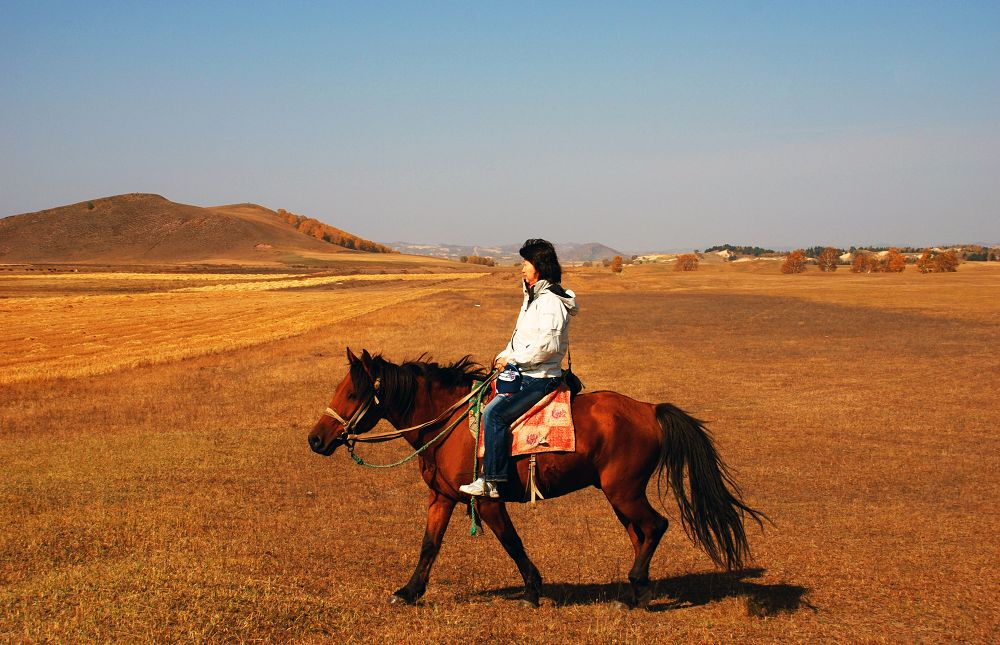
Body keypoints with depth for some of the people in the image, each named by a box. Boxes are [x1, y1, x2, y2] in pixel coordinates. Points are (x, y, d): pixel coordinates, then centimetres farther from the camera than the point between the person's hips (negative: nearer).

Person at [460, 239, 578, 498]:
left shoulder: (551, 301, -16)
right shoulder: (533, 297, 16)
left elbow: (548, 343, -28)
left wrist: (513, 359, -20)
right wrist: (503, 357, 8)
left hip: (539, 379, -11)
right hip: (524, 374, 11)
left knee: (494, 413, -24)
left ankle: (491, 480, -24)